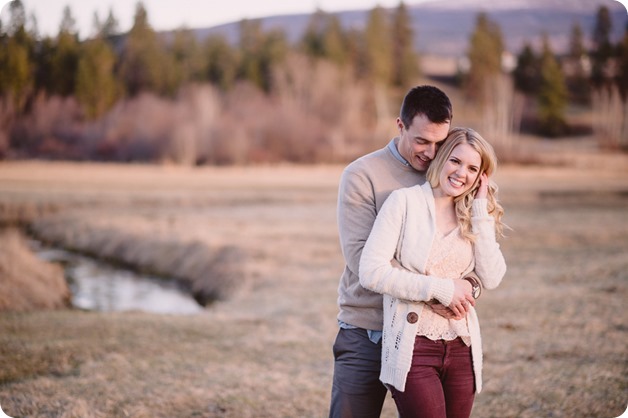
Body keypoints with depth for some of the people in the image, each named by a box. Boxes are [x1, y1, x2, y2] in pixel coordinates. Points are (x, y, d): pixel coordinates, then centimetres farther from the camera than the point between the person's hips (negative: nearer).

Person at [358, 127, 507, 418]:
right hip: (413, 348, -5)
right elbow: (371, 272, -13)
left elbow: (491, 279, -4)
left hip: (462, 349, 5)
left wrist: (481, 212, -3)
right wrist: (439, 288, -15)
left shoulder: (474, 217, 11)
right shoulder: (404, 201, -4)